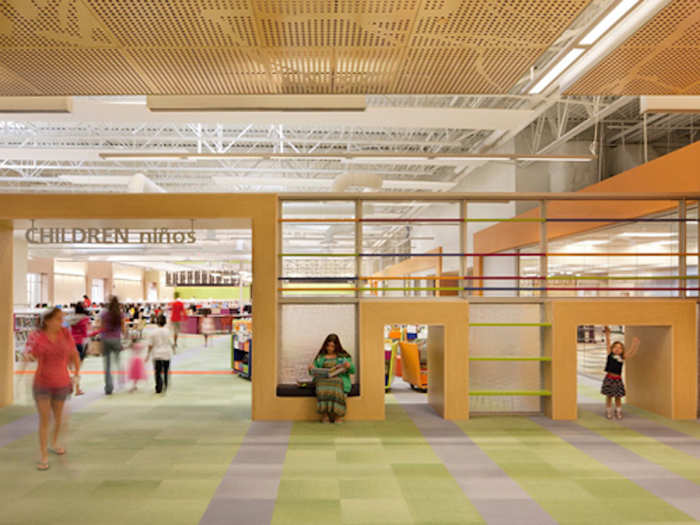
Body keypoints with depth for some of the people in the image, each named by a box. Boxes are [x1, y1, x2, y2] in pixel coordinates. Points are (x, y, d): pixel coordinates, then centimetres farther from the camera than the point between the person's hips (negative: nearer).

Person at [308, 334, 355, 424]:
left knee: (337, 384, -38)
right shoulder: (320, 356, 20)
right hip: (323, 379, 1)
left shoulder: (344, 356, 17)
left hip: (340, 378, -1)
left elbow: (353, 371, 11)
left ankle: (339, 414, -31)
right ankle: (324, 414, -31)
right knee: (323, 387, -36)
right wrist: (311, 368, -5)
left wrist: (349, 366, -11)